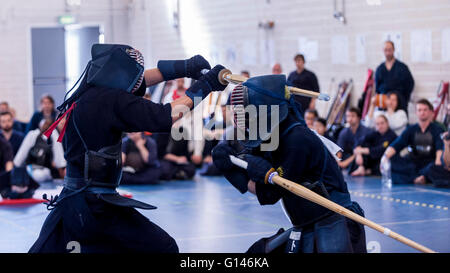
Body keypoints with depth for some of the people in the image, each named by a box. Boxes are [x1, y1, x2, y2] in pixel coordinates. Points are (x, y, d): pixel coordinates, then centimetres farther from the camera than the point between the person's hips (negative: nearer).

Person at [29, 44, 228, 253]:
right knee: (165, 248, 0)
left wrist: (182, 67, 16)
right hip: (98, 207, -8)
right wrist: (204, 86, -7)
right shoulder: (111, 100, -16)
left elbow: (140, 81, 19)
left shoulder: (88, 92, 9)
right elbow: (164, 118, -17)